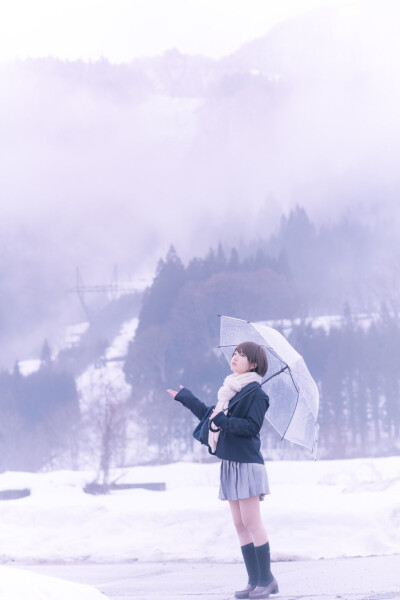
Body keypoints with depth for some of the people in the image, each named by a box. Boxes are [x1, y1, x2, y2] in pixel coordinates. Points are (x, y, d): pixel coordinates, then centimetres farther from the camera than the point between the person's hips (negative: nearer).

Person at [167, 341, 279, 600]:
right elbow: (212, 417, 28)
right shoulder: (230, 390, 17)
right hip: (230, 463, 9)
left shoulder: (255, 393, -8)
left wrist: (223, 421, -25)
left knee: (251, 522, -10)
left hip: (247, 463, -9)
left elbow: (252, 425, -18)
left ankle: (266, 579, -6)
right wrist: (187, 399, 34)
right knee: (240, 524, 6)